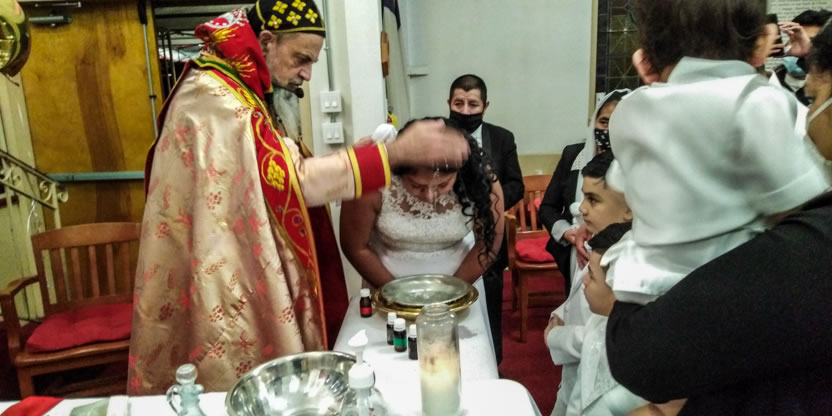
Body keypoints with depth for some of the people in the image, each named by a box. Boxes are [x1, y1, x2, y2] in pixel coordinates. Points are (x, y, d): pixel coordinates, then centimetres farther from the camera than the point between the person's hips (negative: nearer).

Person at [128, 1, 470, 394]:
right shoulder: (213, 99, -22)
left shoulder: (232, 91, 11)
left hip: (238, 277, 10)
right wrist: (397, 151, -26)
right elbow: (292, 178, -27)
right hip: (222, 288, -10)